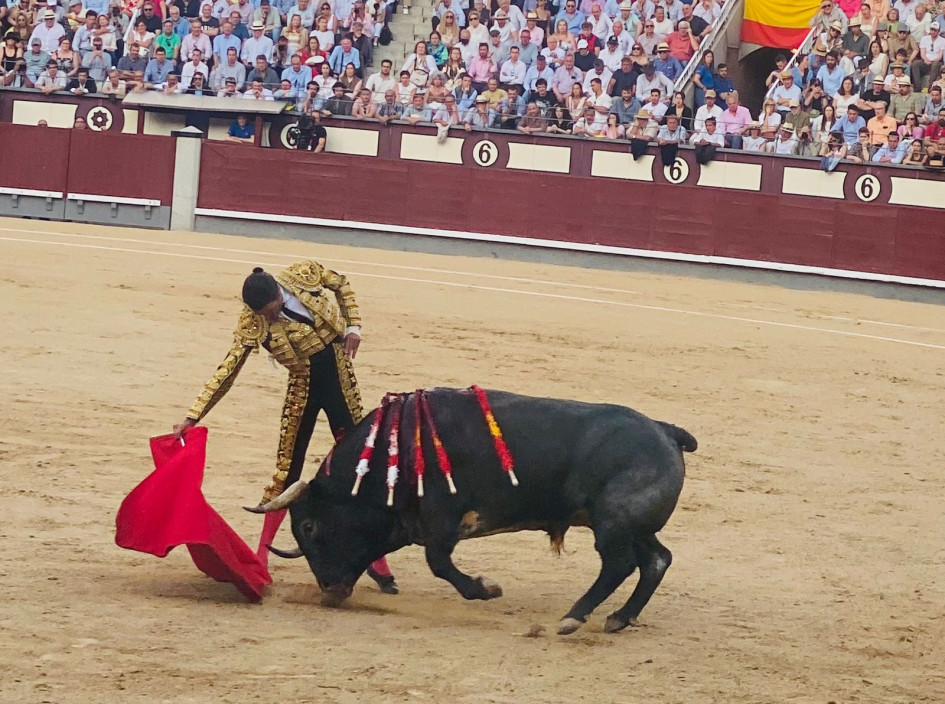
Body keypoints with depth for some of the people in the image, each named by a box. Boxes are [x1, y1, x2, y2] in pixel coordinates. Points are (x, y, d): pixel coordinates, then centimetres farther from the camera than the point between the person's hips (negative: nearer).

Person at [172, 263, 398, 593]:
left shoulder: (305, 274, -14)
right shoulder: (253, 325, -17)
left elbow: (341, 284, 6)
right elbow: (227, 370, -17)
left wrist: (353, 326, -5)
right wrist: (194, 415, -23)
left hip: (342, 381, 2)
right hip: (304, 389, -2)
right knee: (287, 473, -2)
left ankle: (377, 561, 12)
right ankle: (261, 557, 10)